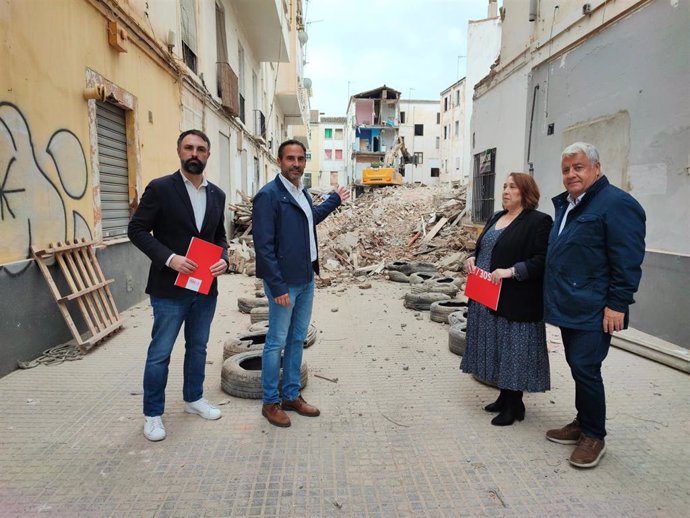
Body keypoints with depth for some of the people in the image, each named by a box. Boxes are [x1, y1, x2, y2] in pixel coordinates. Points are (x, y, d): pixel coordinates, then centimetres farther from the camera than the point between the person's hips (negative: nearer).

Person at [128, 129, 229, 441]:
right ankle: (152, 414, 22)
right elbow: (137, 230, -8)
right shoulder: (160, 188, -8)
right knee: (160, 353, 5)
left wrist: (224, 259, -5)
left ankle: (193, 398, 37)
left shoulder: (217, 194, 8)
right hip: (170, 288, -5)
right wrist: (169, 258, -20)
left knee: (198, 347, 18)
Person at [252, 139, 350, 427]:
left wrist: (334, 200, 36)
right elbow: (263, 245, -18)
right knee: (277, 342, 4)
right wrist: (278, 287, -20)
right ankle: (270, 402, 21)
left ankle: (291, 396, 30)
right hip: (284, 282, -8)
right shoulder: (269, 195, -15)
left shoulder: (301, 192, 10)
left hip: (306, 279, 8)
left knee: (297, 340, 16)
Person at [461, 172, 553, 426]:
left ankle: (514, 405, 17)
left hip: (515, 301, -7)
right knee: (496, 349, 14)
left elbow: (541, 260, -16)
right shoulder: (496, 217, 15)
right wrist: (473, 258, 2)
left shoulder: (539, 221, -8)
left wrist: (511, 271, -25)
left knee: (513, 351, 2)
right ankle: (504, 396, 29)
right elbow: (483, 248, 23)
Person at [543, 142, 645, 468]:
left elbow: (627, 261, -16)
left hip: (594, 310, -8)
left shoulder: (616, 204, -11)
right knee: (577, 366, 16)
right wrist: (556, 298, 18)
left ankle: (594, 436, 14)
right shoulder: (565, 205, 15)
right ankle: (582, 424, 30)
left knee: (585, 368, -4)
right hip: (569, 306, 8)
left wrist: (617, 304, -18)